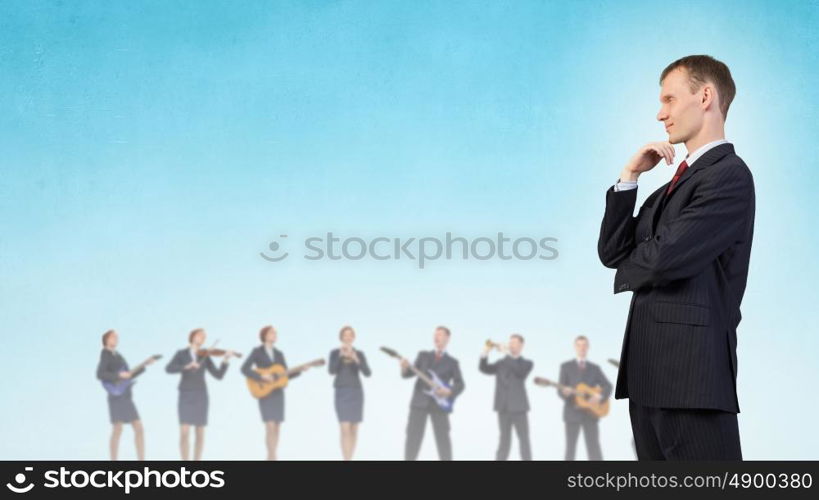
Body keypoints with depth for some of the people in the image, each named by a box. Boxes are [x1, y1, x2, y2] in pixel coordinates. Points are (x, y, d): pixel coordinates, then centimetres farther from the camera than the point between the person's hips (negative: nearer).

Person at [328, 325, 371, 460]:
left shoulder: (360, 354, 5)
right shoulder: (334, 353, 3)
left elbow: (367, 373, -9)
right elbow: (331, 371, -14)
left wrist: (356, 360, -25)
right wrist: (340, 355, -26)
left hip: (356, 393, 2)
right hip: (341, 394, -2)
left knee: (354, 429, 7)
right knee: (345, 429, -15)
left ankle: (349, 461, 21)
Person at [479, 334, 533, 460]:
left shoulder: (527, 363, 5)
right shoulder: (501, 363, 15)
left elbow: (520, 371, -17)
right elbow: (484, 368, 2)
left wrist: (507, 353, -20)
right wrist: (486, 352, -14)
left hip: (519, 407, -3)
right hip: (503, 407, 3)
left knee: (524, 439, -1)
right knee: (504, 440, 6)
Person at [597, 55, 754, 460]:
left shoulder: (729, 175, -9)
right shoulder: (675, 183, 21)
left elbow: (666, 257, -19)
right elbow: (612, 252, 14)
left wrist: (629, 269, 4)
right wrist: (628, 178, 4)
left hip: (692, 371, -9)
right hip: (650, 371, 9)